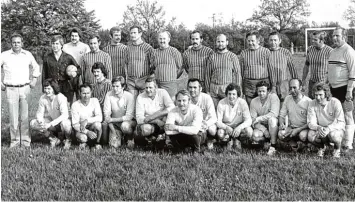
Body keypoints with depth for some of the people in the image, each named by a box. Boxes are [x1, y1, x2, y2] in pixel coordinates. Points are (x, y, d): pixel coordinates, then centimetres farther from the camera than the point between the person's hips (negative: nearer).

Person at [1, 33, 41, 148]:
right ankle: (14, 140, 9)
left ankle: (25, 140, 8)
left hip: (25, 88, 1)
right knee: (13, 116, -1)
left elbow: (36, 67, 24)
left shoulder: (28, 55, 9)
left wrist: (34, 80, 15)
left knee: (24, 116, 0)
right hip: (11, 89, -1)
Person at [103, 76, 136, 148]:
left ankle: (130, 138, -3)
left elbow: (129, 116, -18)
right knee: (114, 145, -18)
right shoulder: (109, 95, -10)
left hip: (127, 122, -2)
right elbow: (106, 114, -11)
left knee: (124, 125, -37)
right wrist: (113, 132, -18)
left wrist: (111, 120, -20)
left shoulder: (129, 96, -16)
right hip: (114, 124, 2)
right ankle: (119, 137, 18)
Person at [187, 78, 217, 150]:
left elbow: (213, 118, -24)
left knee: (211, 130, -35)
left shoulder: (207, 98, -21)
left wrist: (206, 124, -48)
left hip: (206, 122, -3)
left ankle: (210, 141, 3)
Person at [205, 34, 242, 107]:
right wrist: (207, 90, 8)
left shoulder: (233, 56, 3)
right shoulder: (212, 57, 9)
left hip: (228, 88, -2)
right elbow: (207, 74, 12)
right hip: (214, 89, 2)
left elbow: (238, 73, 2)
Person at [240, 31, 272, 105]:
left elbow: (270, 69, 4)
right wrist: (240, 88, 8)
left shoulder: (266, 51, 3)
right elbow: (241, 71, 11)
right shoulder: (243, 53, 9)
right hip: (248, 85, 2)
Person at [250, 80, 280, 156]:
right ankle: (265, 141, 9)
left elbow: (274, 114, -27)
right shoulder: (253, 101, -3)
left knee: (271, 119, -36)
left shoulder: (273, 97, -13)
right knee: (255, 136, -29)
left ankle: (273, 146, -25)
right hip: (261, 126, 3)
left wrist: (259, 118, -25)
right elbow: (253, 120, -7)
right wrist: (264, 130, -21)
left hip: (273, 125, -2)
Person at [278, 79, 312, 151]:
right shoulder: (287, 99, 2)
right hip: (291, 127, 3)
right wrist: (281, 123, -18)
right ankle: (294, 144, -1)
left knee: (303, 135, -36)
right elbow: (281, 115, 6)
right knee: (281, 134, -27)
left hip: (303, 128, -3)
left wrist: (297, 130, -24)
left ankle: (300, 143, -2)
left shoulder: (308, 101, -12)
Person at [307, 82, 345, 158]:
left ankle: (337, 149, 1)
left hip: (336, 129, -2)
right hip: (320, 129, 2)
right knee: (311, 136, -29)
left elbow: (341, 123, -23)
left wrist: (328, 128, -41)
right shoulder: (312, 104, -11)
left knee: (333, 135, -37)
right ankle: (321, 147, 8)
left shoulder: (335, 102, -19)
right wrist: (318, 128, -36)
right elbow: (311, 123, -13)